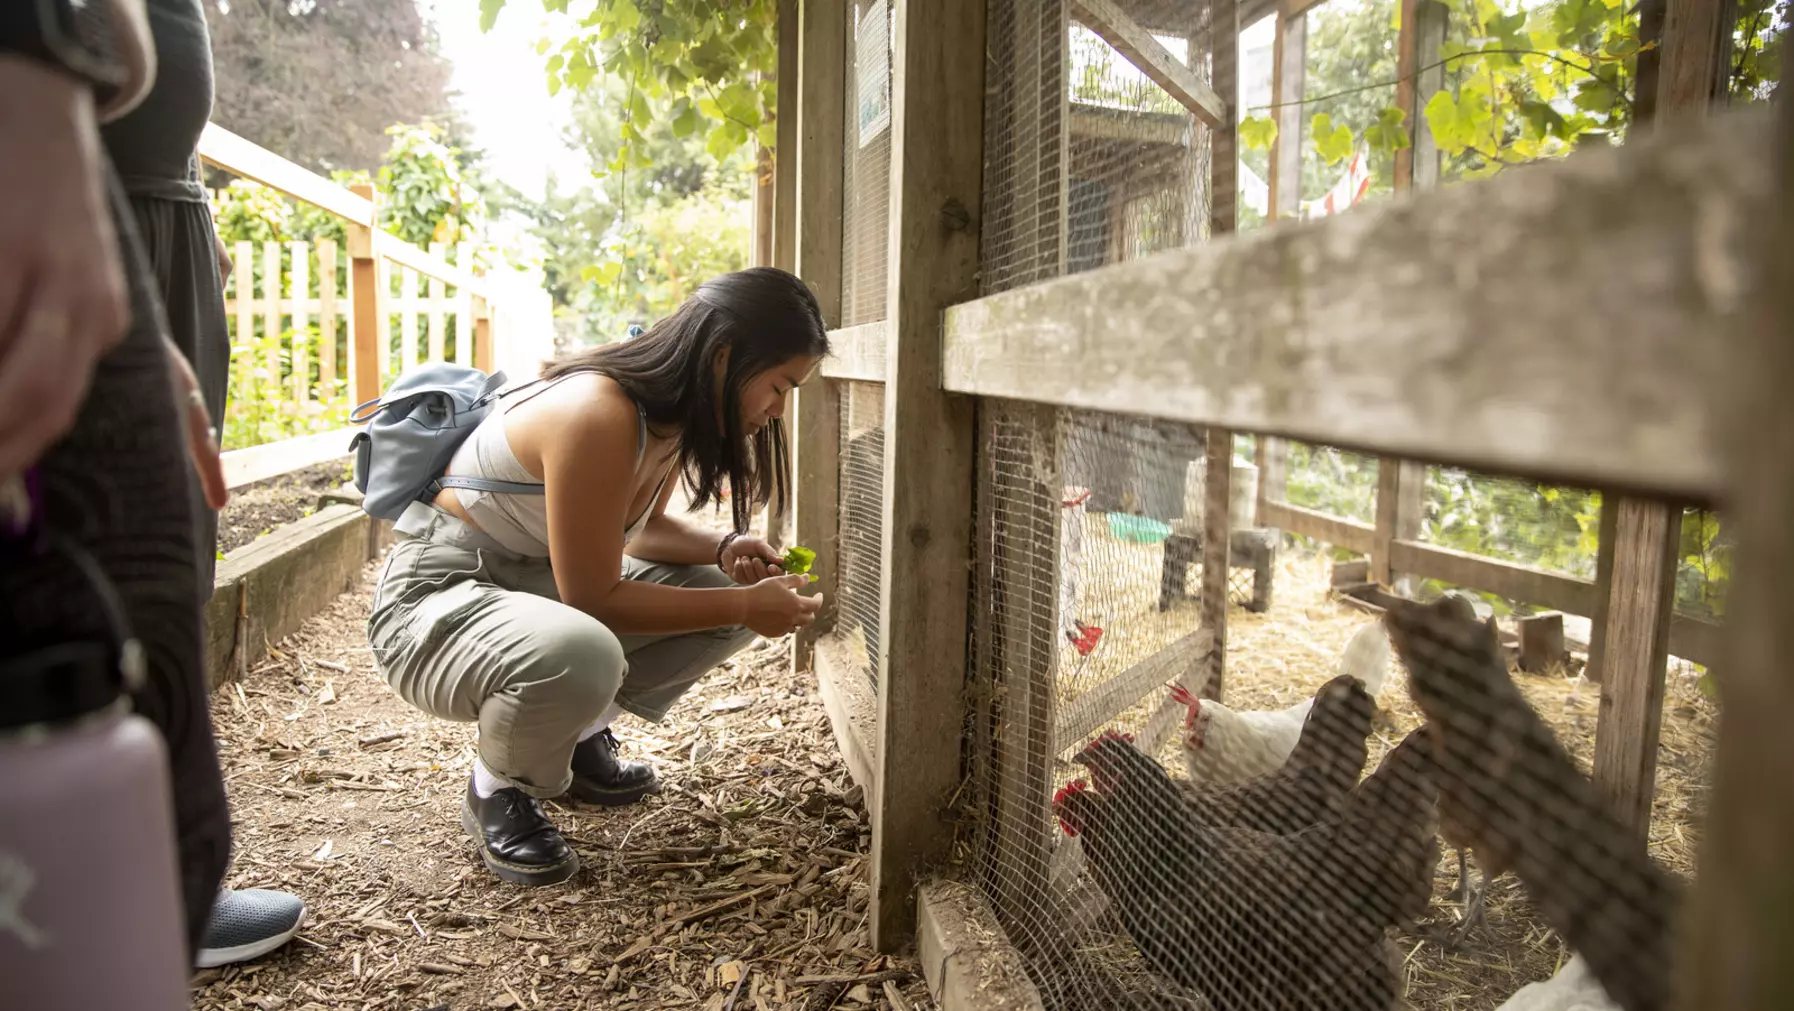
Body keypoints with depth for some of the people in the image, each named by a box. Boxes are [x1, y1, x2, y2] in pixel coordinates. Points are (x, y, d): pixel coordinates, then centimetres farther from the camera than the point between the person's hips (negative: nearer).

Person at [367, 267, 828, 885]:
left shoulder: (673, 411, -1)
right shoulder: (598, 417, -29)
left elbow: (642, 529, 14)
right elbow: (593, 597, -24)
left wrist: (725, 550, -6)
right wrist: (742, 608, -20)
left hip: (534, 581, 9)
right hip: (438, 599, -9)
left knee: (727, 591, 1)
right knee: (580, 655, -40)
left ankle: (581, 741, 15)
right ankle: (496, 790, -6)